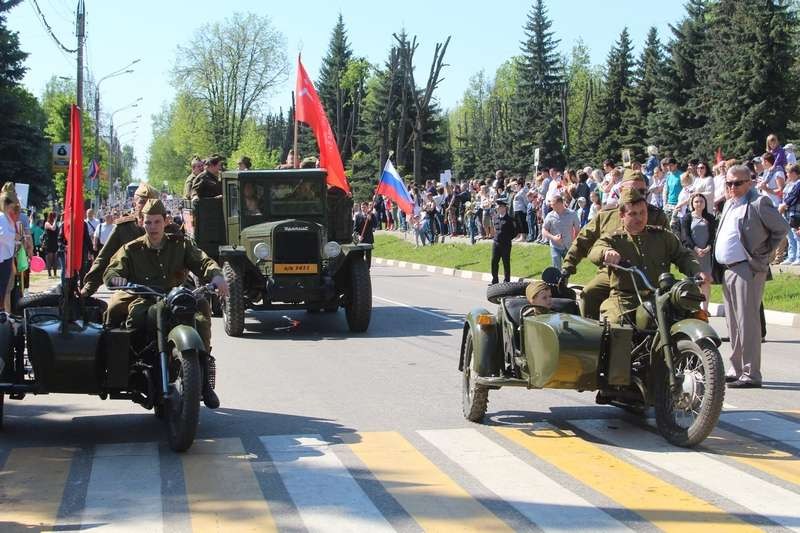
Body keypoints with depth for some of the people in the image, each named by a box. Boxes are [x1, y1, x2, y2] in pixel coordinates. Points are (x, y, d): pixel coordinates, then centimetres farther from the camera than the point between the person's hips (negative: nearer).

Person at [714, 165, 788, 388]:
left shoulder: (758, 203, -9)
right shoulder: (730, 204, 18)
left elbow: (782, 228, -7)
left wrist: (765, 252, -5)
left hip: (748, 269, -9)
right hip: (728, 269, 9)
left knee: (746, 322, -9)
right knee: (733, 323, 13)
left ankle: (751, 374, -7)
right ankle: (736, 370, 21)